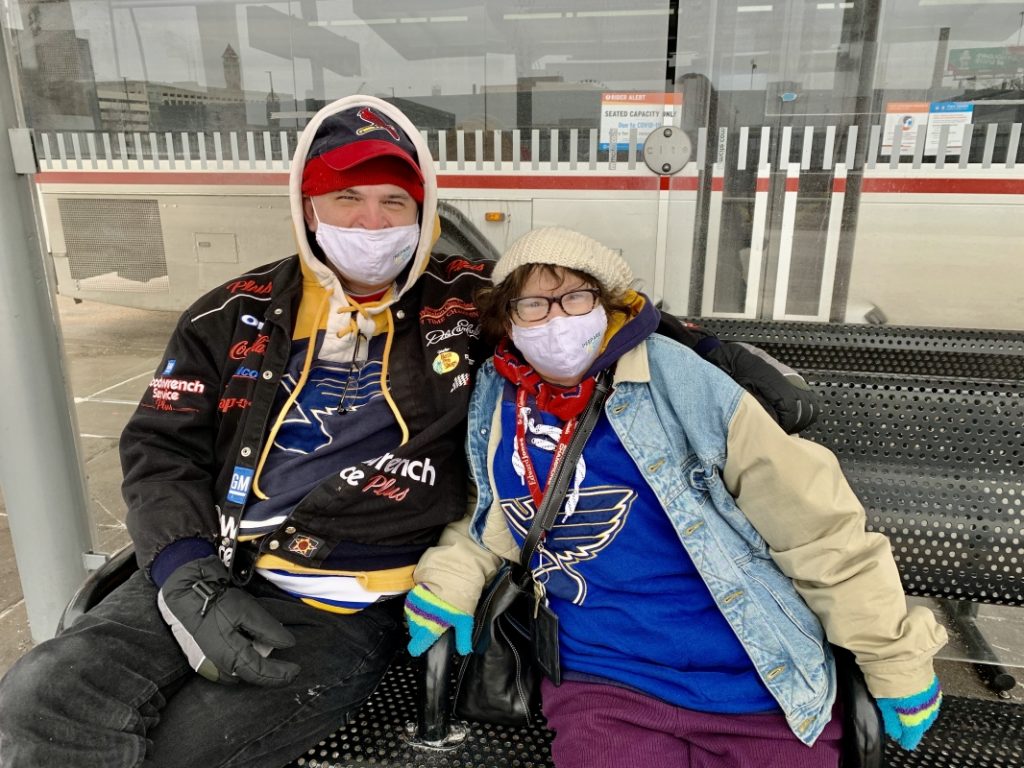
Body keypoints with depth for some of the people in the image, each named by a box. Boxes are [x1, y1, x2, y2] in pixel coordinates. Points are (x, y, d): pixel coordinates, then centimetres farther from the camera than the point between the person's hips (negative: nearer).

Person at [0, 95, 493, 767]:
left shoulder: (472, 303, 1)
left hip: (348, 610, -2)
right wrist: (191, 580, -10)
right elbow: (161, 449, 6)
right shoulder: (237, 316, 7)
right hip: (211, 578, 3)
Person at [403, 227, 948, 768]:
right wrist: (450, 579, 0)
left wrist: (899, 659, -2)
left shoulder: (677, 382, -14)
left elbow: (817, 525, -8)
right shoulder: (495, 405, -1)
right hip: (606, 686, 2)